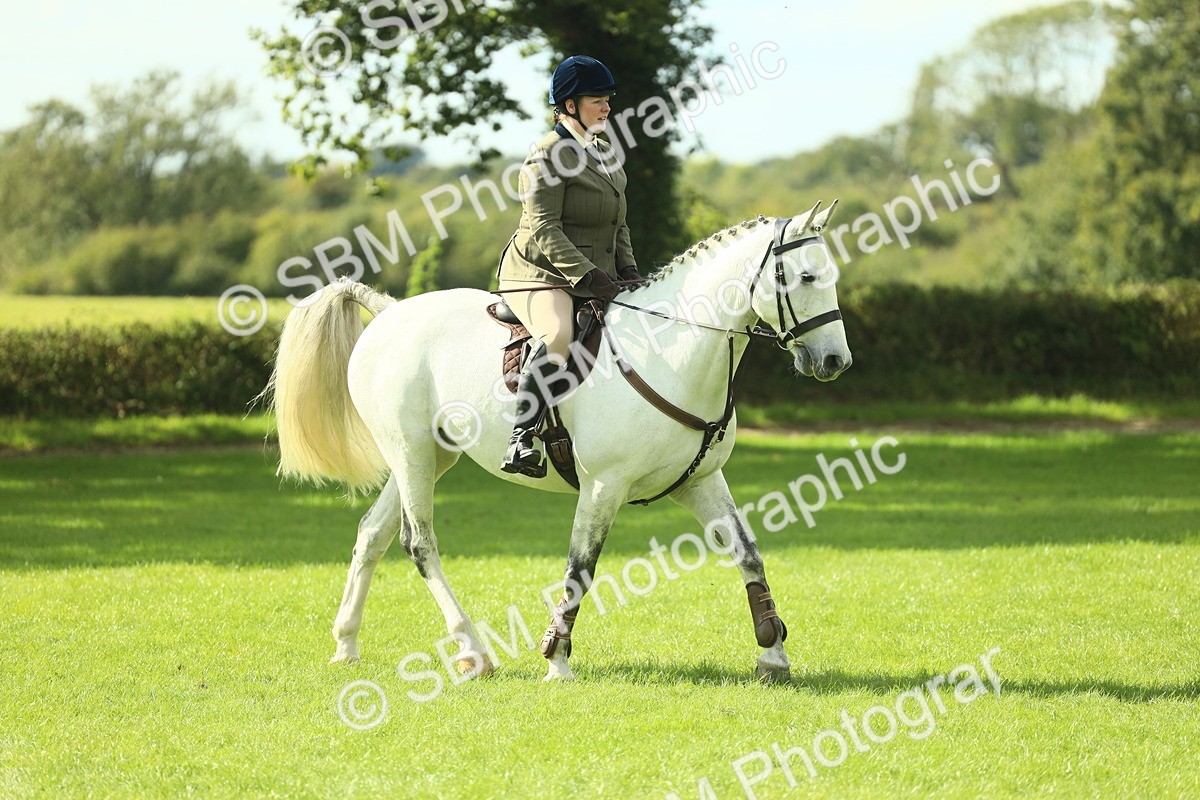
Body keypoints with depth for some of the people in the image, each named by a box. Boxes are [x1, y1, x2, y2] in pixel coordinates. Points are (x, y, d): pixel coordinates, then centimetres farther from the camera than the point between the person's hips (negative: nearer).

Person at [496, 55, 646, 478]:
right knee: (557, 335, -37)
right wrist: (587, 275, -25)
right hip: (541, 273, -9)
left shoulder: (606, 155, 19)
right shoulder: (549, 154, -9)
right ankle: (521, 440, -39)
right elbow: (542, 228, -17)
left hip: (595, 279, 9)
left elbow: (618, 226, 25)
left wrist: (628, 270, 8)